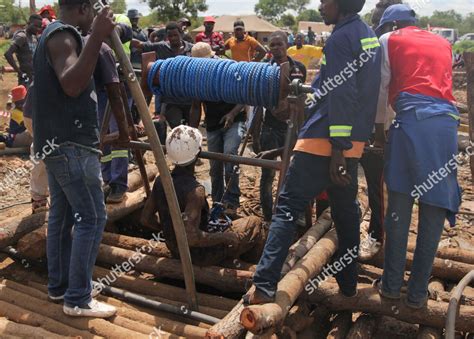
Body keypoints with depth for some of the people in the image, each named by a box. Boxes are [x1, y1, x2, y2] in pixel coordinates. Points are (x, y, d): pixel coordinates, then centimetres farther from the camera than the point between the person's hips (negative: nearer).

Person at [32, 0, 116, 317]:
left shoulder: (54, 34, 19)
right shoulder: (63, 35, -13)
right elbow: (71, 85, -31)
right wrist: (96, 38, -34)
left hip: (59, 142, 11)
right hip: (71, 144, -11)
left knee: (62, 215, 13)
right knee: (91, 218, -8)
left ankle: (59, 285, 23)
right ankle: (78, 298, -1)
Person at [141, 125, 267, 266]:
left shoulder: (160, 181, -10)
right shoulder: (195, 190, -32)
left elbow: (146, 219, 0)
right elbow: (191, 237, -36)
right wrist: (226, 237, -22)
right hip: (200, 256, -7)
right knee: (255, 223, 9)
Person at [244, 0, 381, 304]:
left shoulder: (340, 38, -9)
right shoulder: (370, 37, 18)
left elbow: (341, 97, -17)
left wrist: (338, 149, -20)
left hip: (325, 141, -8)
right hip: (354, 143, 9)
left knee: (288, 208, -7)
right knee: (346, 213, 16)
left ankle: (265, 287, -9)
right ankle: (349, 285, 26)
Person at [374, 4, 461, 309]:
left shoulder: (390, 41, 16)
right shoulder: (443, 43, 28)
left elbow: (381, 89, 13)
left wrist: (378, 126, 27)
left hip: (411, 118, -3)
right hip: (447, 120, 3)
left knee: (399, 207, 5)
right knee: (434, 210, 5)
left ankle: (392, 285, 13)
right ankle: (418, 293, 11)